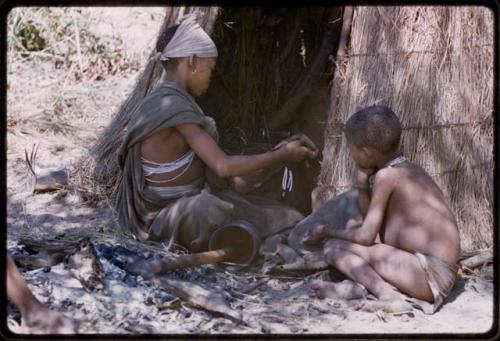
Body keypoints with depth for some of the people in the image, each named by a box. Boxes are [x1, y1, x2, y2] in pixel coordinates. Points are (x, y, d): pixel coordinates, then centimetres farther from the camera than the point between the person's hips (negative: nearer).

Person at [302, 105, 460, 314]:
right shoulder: (411, 170, 15)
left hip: (430, 275, -10)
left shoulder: (386, 176, -13)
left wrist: (326, 232, 3)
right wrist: (362, 185, 7)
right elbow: (374, 226, 19)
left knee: (334, 247, -13)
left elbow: (365, 236, -13)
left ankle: (390, 297, -26)